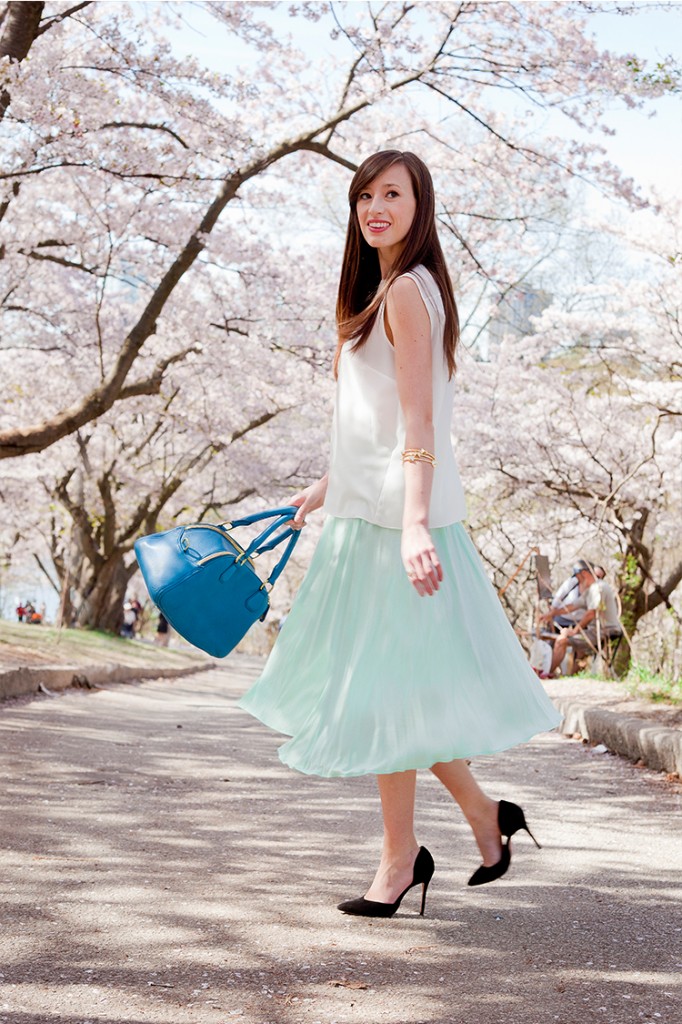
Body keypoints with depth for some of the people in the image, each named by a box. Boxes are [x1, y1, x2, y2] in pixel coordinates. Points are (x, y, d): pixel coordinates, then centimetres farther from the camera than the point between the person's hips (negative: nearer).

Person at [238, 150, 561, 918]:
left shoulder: (406, 291, -12)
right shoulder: (386, 288, 17)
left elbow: (418, 422, -21)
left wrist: (414, 525, -28)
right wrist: (331, 483, 29)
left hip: (395, 517, -10)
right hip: (368, 508, 10)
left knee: (384, 687, -2)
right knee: (391, 686, 14)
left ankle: (400, 858, 11)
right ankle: (484, 816, 24)